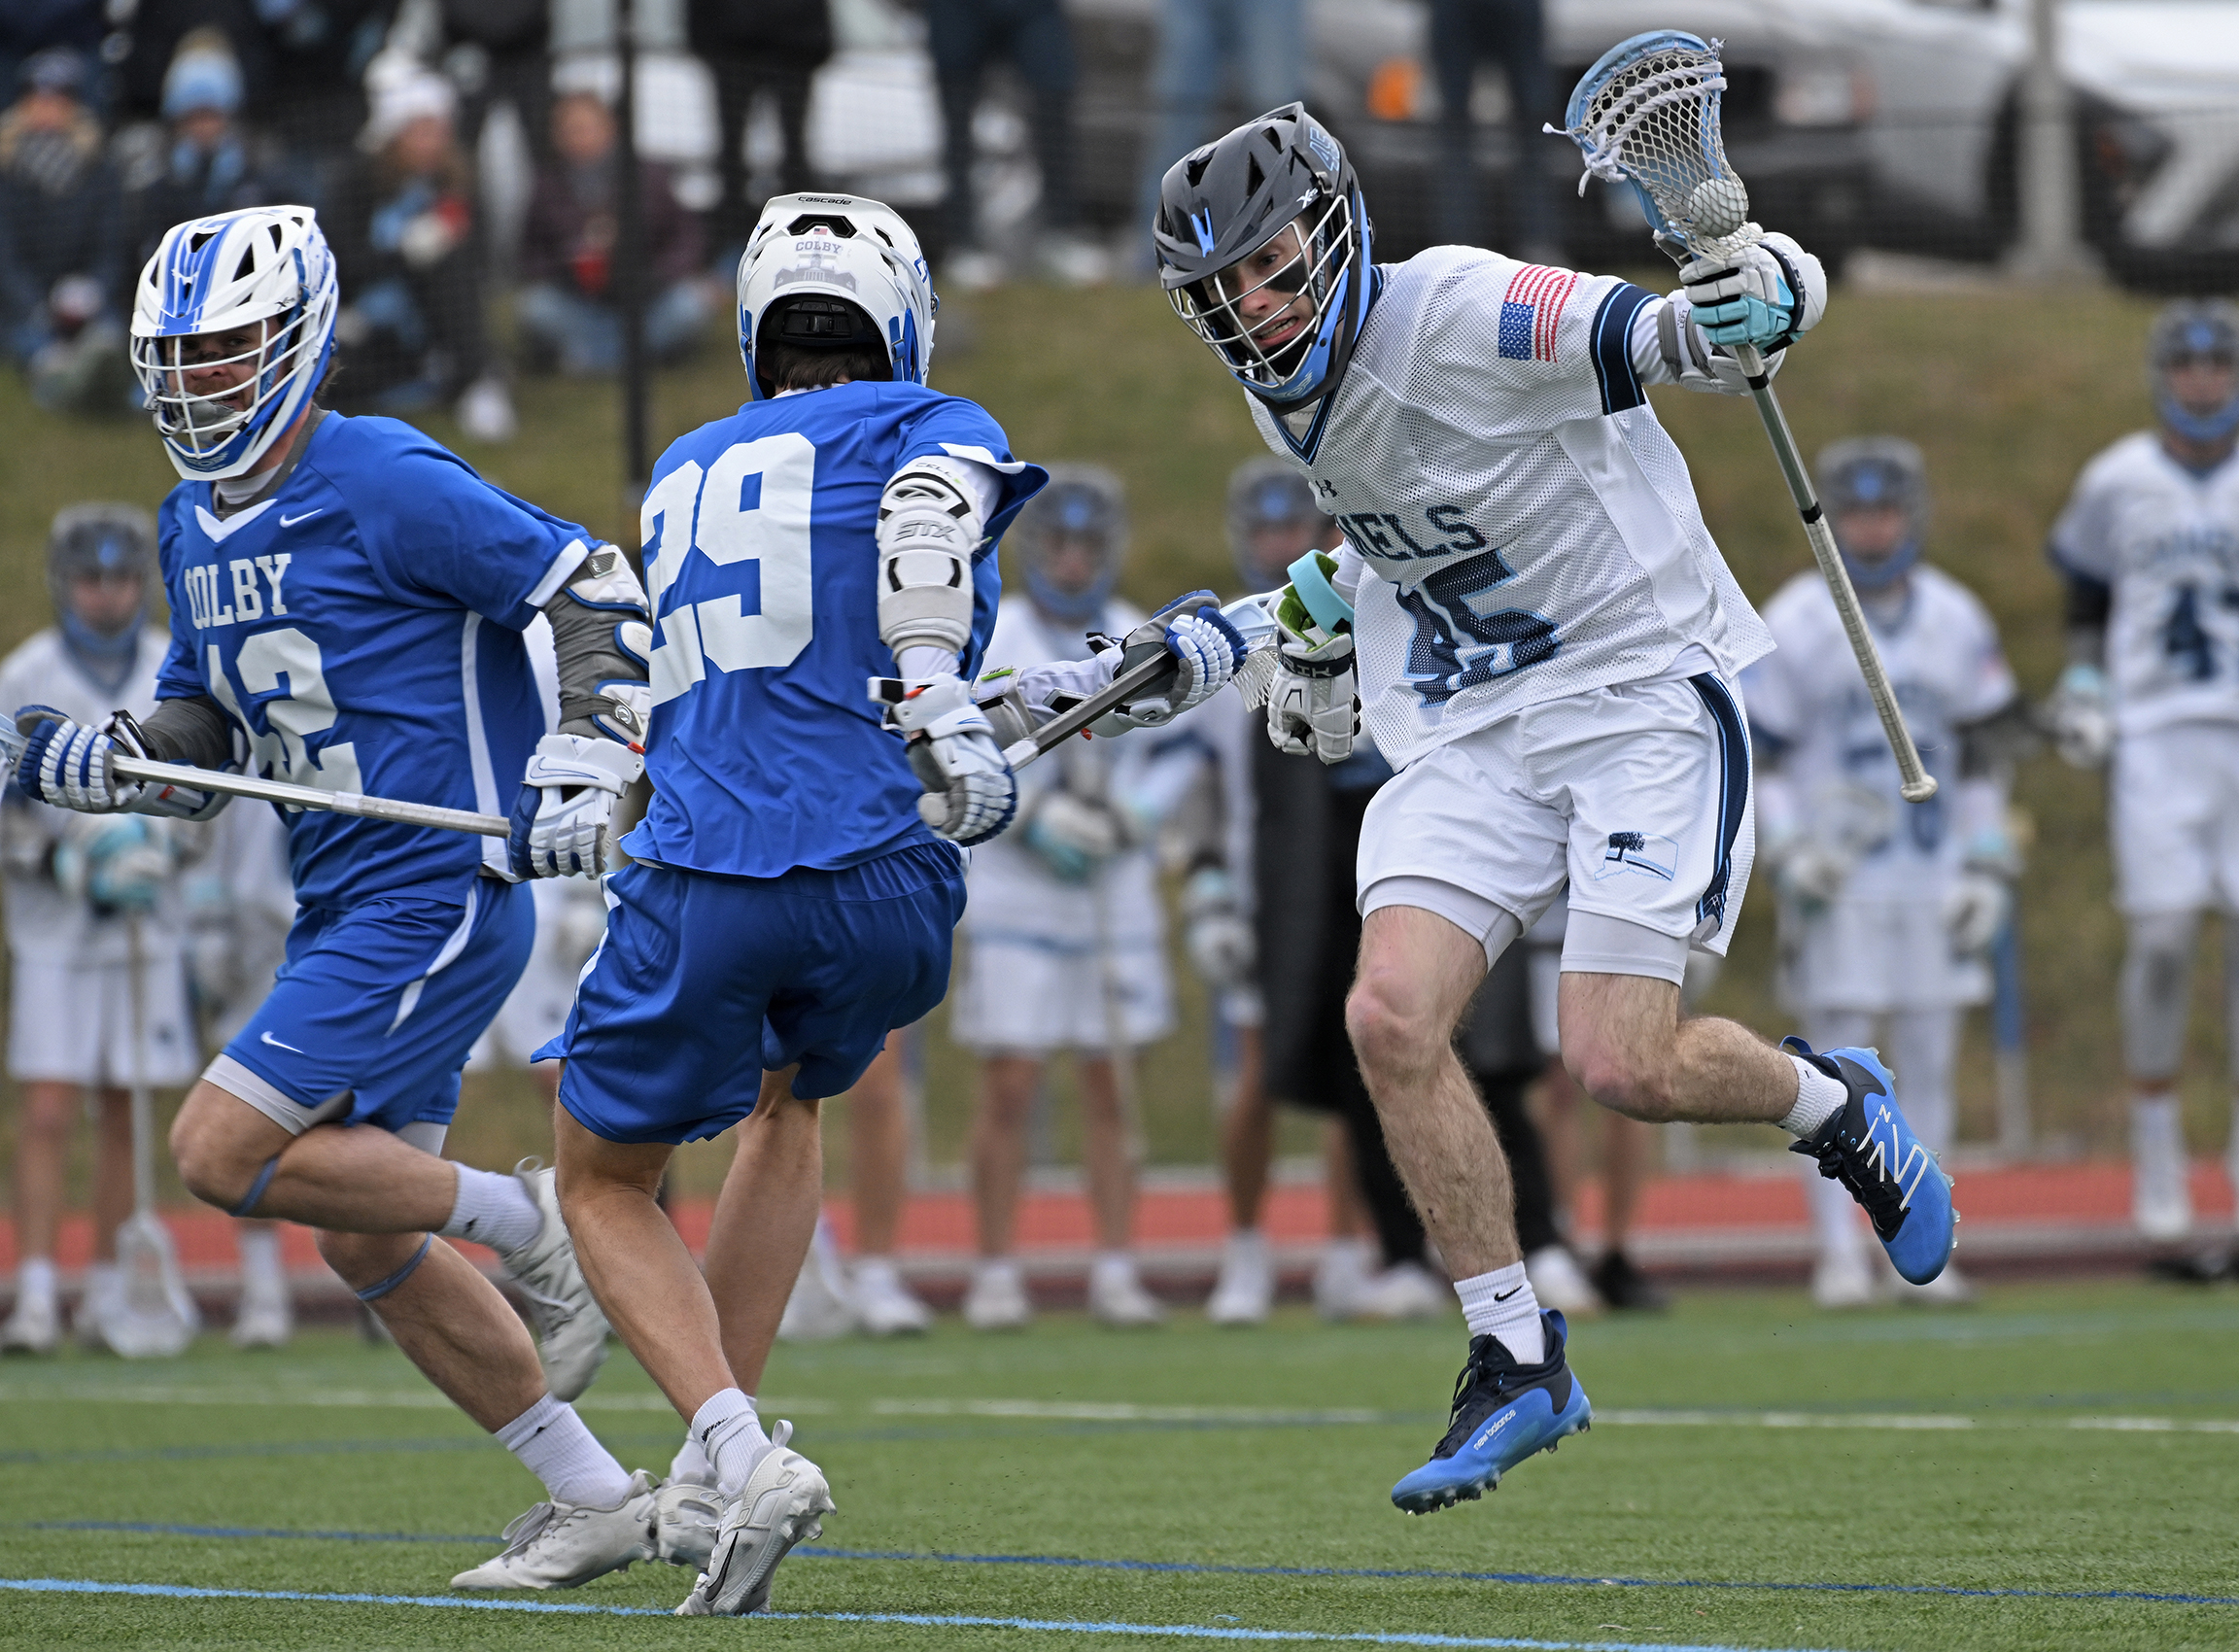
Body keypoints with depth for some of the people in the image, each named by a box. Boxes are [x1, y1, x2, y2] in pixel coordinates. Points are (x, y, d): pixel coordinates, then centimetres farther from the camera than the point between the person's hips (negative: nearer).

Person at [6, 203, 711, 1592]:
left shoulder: (384, 486, -15)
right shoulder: (197, 530, 13)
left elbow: (595, 590, -13)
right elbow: (200, 731, 22)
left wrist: (583, 766, -23)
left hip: (437, 897, -9)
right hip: (346, 912, 9)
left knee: (224, 1153, -15)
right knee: (367, 1246, 9)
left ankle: (531, 1222, -1)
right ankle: (604, 1505, 16)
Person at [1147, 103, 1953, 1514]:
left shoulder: (1462, 314, -20)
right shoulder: (1292, 394, 5)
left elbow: (1651, 338, -25)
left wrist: (1753, 299, -46)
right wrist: (1325, 619, 30)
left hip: (1643, 684, -7)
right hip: (1474, 731, 7)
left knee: (1623, 1065, -16)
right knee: (1392, 1016, -14)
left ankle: (1839, 1107, 19)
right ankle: (1519, 1369, -2)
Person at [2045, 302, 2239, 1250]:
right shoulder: (2117, 484, 4)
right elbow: (2087, 595, 17)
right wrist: (2082, 684, 5)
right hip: (2154, 737, -1)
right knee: (2162, 940, -8)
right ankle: (2157, 1163, 1)